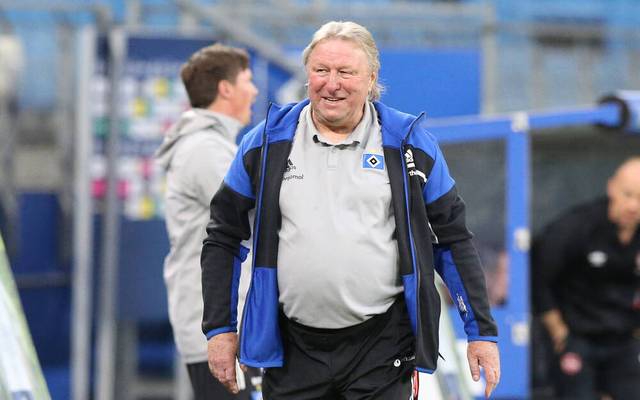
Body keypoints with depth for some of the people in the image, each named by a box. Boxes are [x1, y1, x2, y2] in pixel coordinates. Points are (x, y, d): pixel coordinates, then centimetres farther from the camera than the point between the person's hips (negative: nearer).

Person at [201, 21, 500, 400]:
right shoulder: (267, 142, 4)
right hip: (292, 348, 2)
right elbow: (224, 237, 10)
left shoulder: (409, 144, 1)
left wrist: (482, 332, 2)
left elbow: (454, 239, 5)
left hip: (382, 347, -1)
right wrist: (220, 328, 5)